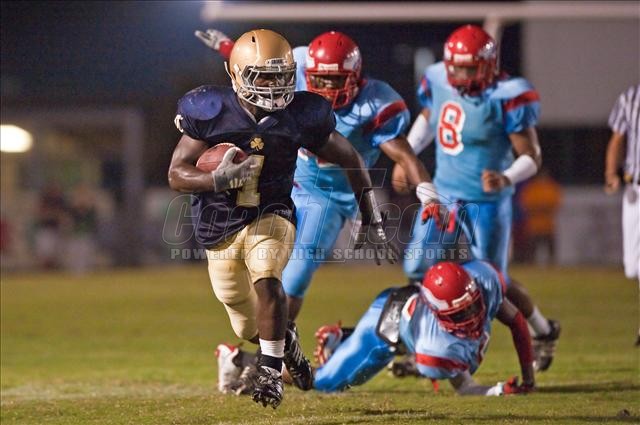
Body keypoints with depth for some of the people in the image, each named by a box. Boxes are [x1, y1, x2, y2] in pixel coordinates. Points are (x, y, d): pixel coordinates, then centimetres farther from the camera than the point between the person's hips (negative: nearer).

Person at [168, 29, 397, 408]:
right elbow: (177, 174, -12)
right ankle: (288, 341, 49)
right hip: (222, 228, 1)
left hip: (271, 217, -1)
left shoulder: (301, 116, -12)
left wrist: (373, 224, 4)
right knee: (250, 327, 12)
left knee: (266, 280, -33)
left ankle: (271, 372, -16)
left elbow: (350, 159, 2)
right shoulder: (212, 113, -15)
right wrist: (218, 179, -33)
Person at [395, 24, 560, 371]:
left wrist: (506, 179, -34)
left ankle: (543, 332, 26)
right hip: (443, 192, 6)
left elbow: (531, 156, -16)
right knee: (418, 269, 1)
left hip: (486, 202, -6)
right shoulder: (439, 82, -4)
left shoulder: (506, 98, -21)